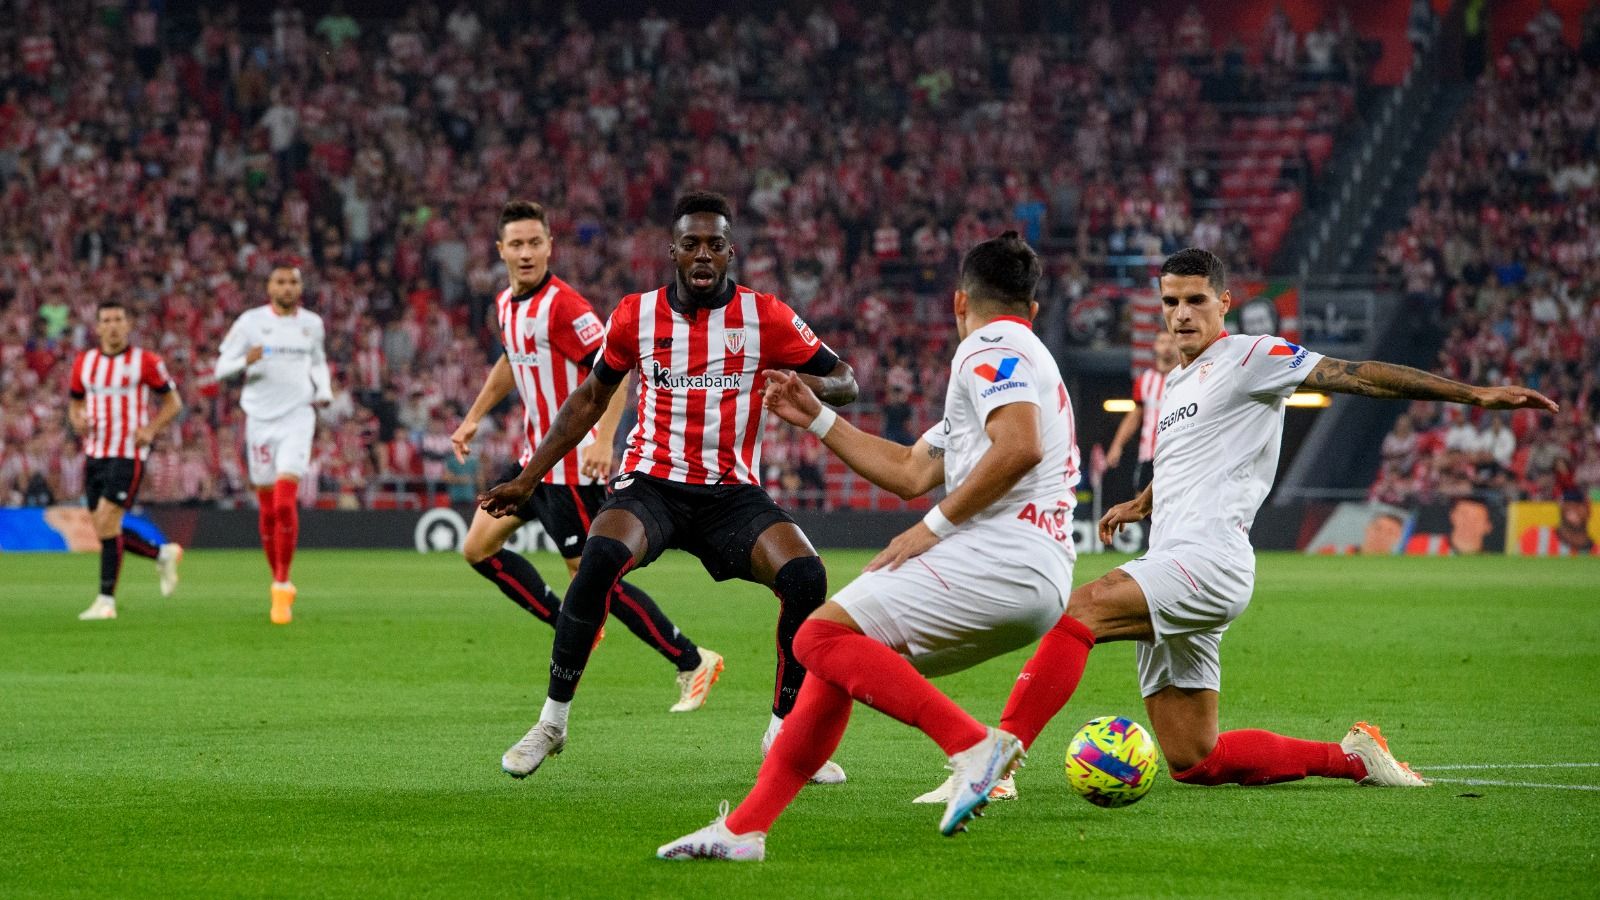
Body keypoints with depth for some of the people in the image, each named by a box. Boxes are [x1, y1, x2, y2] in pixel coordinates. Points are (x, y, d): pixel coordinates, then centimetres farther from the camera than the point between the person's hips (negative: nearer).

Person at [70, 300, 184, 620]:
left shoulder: (146, 362, -4)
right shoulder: (83, 363, 8)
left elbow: (173, 401, 3)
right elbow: (75, 403, 20)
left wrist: (151, 429, -13)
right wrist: (78, 421, -4)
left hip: (128, 455, -6)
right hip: (94, 453, 6)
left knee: (107, 523, -15)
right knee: (104, 530, 7)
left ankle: (106, 600, -9)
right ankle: (163, 555, 30)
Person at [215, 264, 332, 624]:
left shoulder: (312, 323, 8)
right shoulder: (251, 321, 1)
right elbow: (221, 368, 1)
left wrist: (324, 389, 7)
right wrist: (246, 361, -20)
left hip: (297, 419, 0)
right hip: (260, 419, 0)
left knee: (285, 502, -18)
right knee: (268, 510, 5)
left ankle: (283, 585, -13)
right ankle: (279, 584, 20)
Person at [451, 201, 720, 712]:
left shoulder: (562, 304, -19)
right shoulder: (506, 304, 8)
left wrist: (603, 441, -34)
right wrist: (474, 417, 26)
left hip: (572, 464, -9)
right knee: (478, 549, 9)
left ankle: (692, 662, 0)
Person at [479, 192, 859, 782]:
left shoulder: (766, 318, -2)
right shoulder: (636, 315, 2)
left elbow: (846, 380, 4)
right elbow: (591, 399, 15)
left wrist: (812, 385, -21)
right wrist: (526, 481, 14)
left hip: (733, 493, 0)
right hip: (652, 484, 0)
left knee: (806, 577, -26)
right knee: (600, 560, -33)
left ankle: (785, 733, -4)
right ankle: (552, 721, -16)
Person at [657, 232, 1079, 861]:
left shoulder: (989, 347, -1)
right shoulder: (1026, 360, 30)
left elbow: (1020, 447, -20)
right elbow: (911, 473, 31)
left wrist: (936, 526, -13)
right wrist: (817, 420, 33)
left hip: (999, 559, -10)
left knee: (821, 636, -14)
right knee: (837, 655, 12)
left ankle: (973, 744, -23)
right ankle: (743, 830, 10)